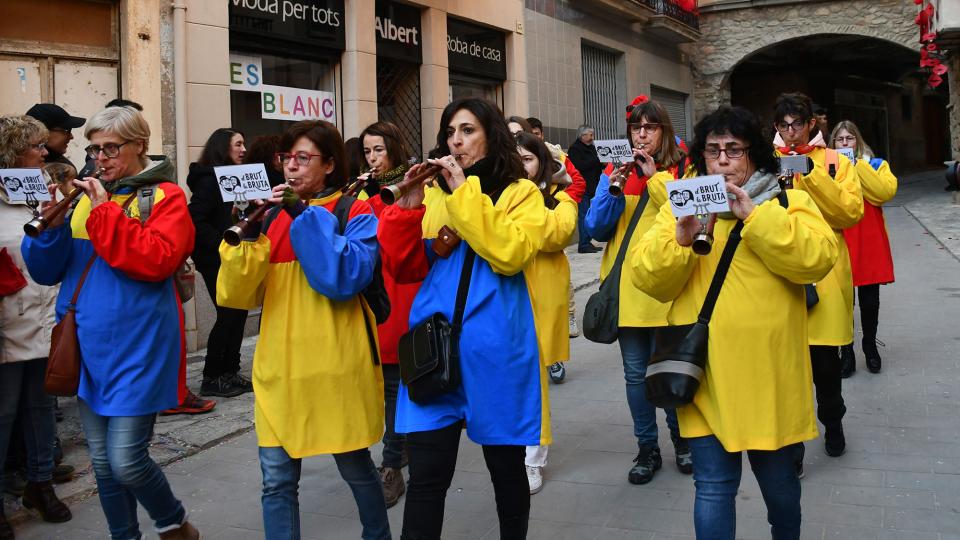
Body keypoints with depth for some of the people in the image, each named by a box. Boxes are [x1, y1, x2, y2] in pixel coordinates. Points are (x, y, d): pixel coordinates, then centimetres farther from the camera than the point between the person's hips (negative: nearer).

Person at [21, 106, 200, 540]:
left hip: (137, 348, -5)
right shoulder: (86, 197, 11)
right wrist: (51, 227, -10)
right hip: (89, 347, 6)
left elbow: (156, 261, -20)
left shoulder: (164, 196, -3)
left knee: (126, 461, -7)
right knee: (102, 463, 12)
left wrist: (106, 211, -19)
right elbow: (46, 271, 8)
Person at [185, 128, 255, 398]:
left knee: (238, 312, 9)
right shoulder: (209, 180, -13)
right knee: (228, 315, -6)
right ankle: (212, 378, 5)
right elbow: (195, 221, -21)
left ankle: (230, 372, 19)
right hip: (216, 260, -9)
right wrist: (224, 243, -20)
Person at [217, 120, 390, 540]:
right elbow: (238, 295, 1)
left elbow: (345, 279, -20)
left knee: (356, 468, 12)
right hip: (280, 367, 4)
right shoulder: (272, 216, 9)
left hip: (336, 367, -3)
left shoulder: (355, 215, -2)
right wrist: (249, 235, -15)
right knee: (277, 481, 5)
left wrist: (305, 215, -19)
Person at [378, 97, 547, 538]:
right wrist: (407, 206, -4)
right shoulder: (437, 195, 13)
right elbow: (406, 268, 7)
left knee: (506, 467, 13)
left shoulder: (521, 193, 3)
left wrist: (465, 192, -14)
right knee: (425, 475, -1)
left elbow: (510, 254, -17)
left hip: (496, 348, -2)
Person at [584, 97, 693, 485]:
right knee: (636, 373, 7)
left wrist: (655, 177, -15)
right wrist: (612, 190, -13)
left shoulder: (681, 169, 3)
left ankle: (681, 438, 29)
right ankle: (647, 449, 21)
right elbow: (595, 228, 2)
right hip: (627, 285, 2)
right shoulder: (614, 171, 8)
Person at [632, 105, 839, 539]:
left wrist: (753, 215, -20)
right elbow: (649, 280, -3)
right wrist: (681, 237, -20)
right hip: (706, 374, 1)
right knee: (713, 488, 1)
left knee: (778, 480, 15)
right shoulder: (681, 207, 7)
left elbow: (817, 259, -14)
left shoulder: (788, 202, 4)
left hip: (768, 375, 0)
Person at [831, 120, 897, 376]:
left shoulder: (875, 165, 7)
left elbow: (886, 191, -14)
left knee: (870, 301, 7)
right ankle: (847, 353, 14)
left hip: (869, 243, 0)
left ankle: (870, 347, 28)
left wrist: (857, 166, -14)